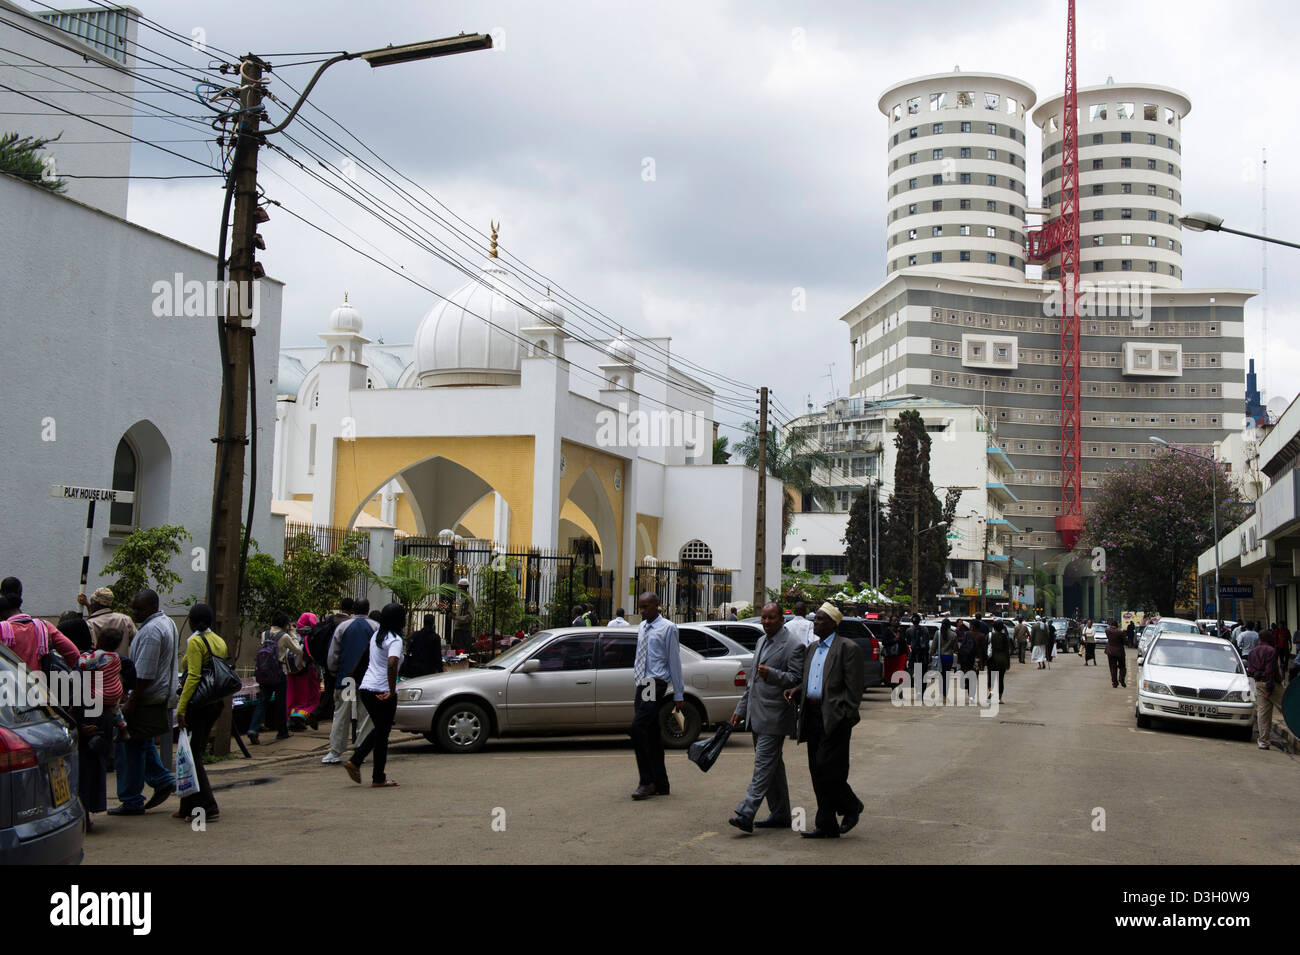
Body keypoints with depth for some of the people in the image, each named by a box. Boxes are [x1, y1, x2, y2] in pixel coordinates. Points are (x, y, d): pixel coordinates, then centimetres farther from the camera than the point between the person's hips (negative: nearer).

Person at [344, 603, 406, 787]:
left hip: (366, 688, 8)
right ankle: (378, 779, 9)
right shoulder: (395, 640, -14)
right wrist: (392, 691, -25)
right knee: (382, 733, 3)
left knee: (379, 729, 21)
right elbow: (392, 663, -31)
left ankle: (355, 761, 12)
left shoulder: (377, 635, 13)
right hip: (382, 692, -8)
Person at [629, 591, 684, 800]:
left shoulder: (667, 628, -6)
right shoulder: (642, 628, 16)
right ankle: (660, 784, 15)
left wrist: (678, 695, -8)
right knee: (652, 734, 9)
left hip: (655, 683, -7)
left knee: (638, 727, -18)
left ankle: (647, 782, -14)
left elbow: (675, 662, -7)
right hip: (641, 684, 7)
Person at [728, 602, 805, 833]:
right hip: (757, 714, 9)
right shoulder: (762, 641, 17)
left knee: (763, 765, -11)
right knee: (772, 766, 13)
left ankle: (746, 814, -17)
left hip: (774, 716, -9)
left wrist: (772, 674, -29)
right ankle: (780, 815, 20)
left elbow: (796, 679, -15)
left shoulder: (793, 645, -10)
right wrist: (741, 708, 21)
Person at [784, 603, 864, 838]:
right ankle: (828, 826, 13)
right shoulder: (814, 649, 19)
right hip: (813, 716, 8)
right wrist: (797, 690, 6)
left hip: (834, 718, -8)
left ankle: (851, 806, 11)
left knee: (826, 768, -12)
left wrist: (847, 718, -15)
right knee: (817, 772, 7)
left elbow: (854, 687, -10)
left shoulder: (847, 648, -6)